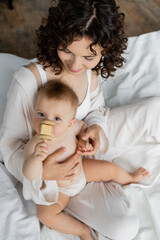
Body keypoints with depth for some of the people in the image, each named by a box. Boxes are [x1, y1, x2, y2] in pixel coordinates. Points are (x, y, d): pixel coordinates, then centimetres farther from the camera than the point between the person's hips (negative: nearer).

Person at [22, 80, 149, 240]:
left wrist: (85, 140, -17)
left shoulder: (71, 128, -22)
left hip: (81, 170, 4)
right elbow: (30, 175, -42)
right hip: (58, 188, -3)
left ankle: (130, 178, 42)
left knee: (110, 168, 6)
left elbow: (83, 125, 3)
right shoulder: (35, 145, -34)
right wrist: (35, 158, -61)